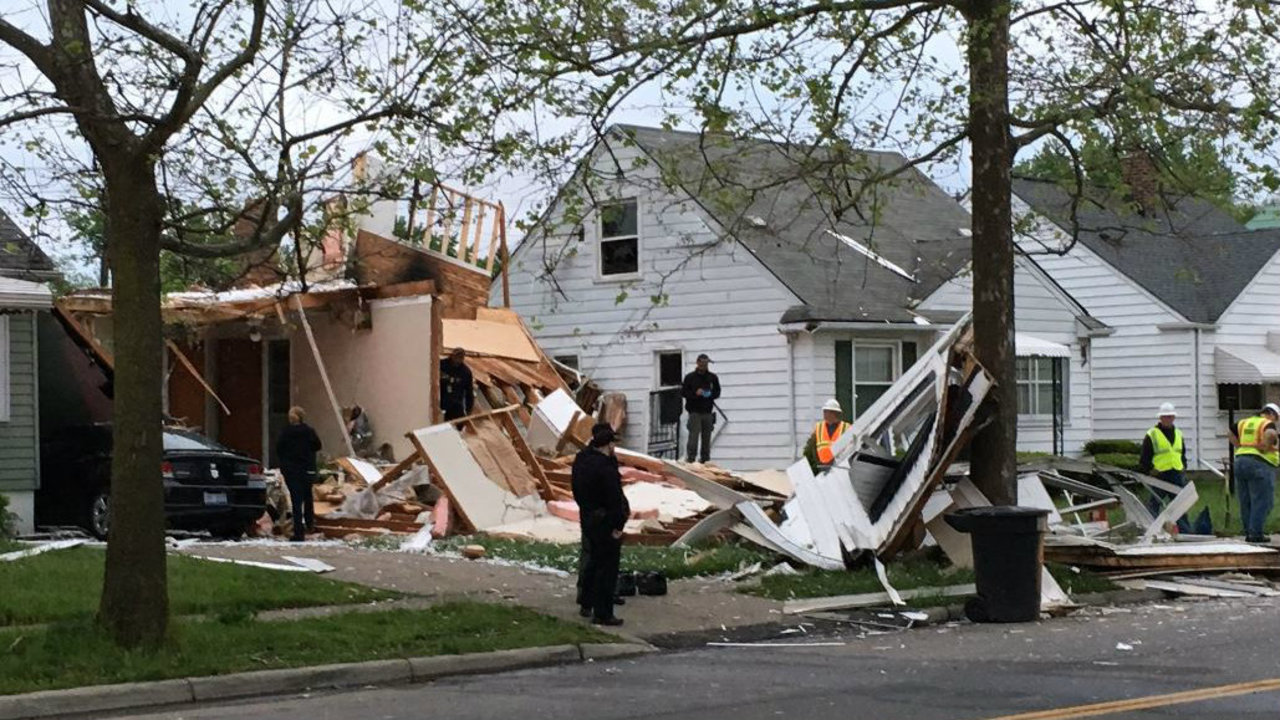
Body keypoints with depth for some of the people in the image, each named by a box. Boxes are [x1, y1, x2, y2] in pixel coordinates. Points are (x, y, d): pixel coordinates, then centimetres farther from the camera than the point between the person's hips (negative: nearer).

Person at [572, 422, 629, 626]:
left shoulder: (581, 459, 2)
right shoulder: (605, 468, -26)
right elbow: (614, 500, -24)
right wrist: (617, 526, -17)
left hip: (586, 516, 9)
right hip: (604, 523, -9)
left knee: (591, 560, 23)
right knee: (607, 566, 0)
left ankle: (586, 604, 34)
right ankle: (602, 613, 4)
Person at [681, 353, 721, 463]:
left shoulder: (712, 377, 11)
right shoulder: (690, 377, 3)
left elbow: (717, 392, 16)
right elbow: (683, 392, 1)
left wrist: (710, 394, -6)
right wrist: (695, 393, -15)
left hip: (707, 412, 3)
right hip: (695, 412, -3)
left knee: (706, 437, 4)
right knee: (694, 435, -14)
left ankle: (705, 460, 10)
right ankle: (690, 458, -14)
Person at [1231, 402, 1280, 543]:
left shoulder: (1244, 422, 18)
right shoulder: (1268, 424, -4)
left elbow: (1232, 433, 25)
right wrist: (1268, 446, -10)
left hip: (1240, 461, 7)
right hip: (1260, 463, -7)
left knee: (1246, 502, 10)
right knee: (1261, 501, -4)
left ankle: (1248, 532, 12)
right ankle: (1256, 533, -8)